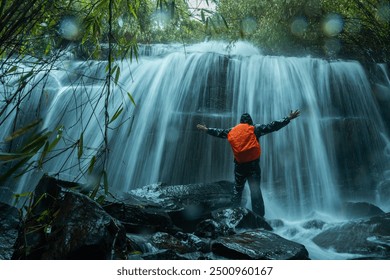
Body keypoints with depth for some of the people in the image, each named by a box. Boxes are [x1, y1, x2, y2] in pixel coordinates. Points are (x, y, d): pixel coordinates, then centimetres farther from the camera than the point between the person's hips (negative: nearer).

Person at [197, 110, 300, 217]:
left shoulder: (232, 131, 8)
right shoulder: (255, 129, -1)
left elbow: (219, 132, 21)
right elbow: (272, 126, -4)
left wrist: (206, 129, 37)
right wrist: (288, 118, 0)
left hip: (239, 165, 3)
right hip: (253, 165, -3)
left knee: (237, 189, 18)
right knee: (255, 191, -3)